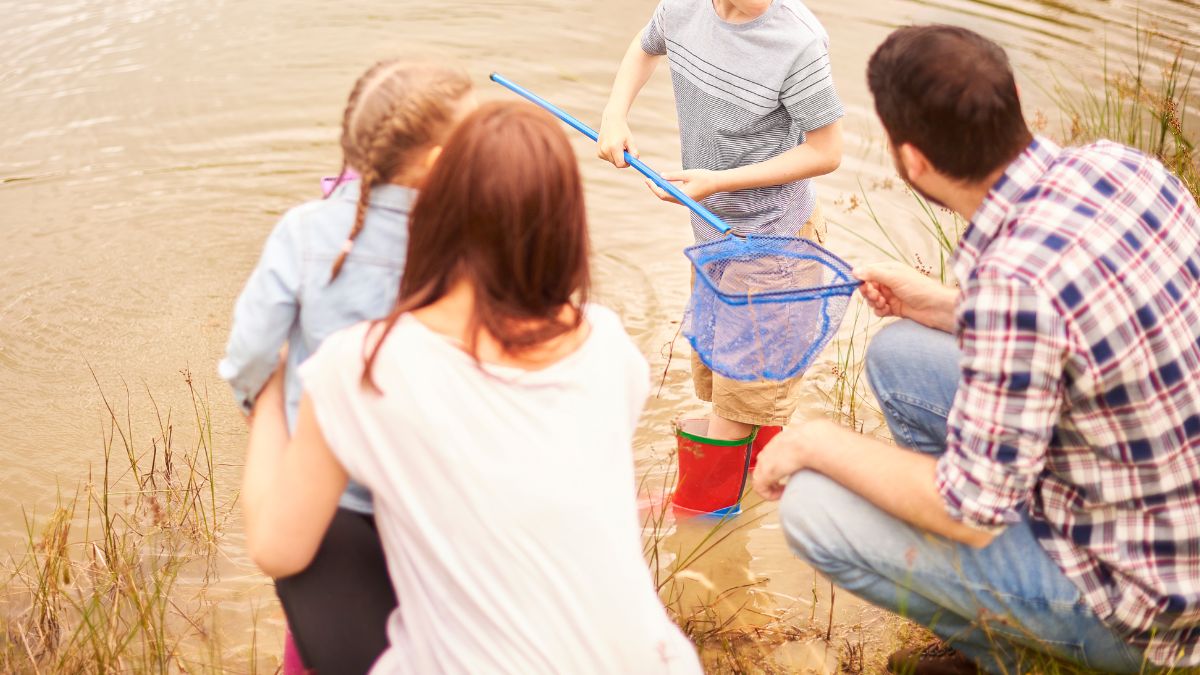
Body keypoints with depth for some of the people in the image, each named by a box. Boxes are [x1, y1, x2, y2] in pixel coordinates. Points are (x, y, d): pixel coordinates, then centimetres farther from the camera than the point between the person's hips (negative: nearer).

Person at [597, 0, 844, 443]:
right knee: (711, 377, 21)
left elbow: (826, 152, -20)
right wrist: (614, 117, -1)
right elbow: (645, 48, 16)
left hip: (771, 235, -7)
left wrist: (717, 181, -23)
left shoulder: (800, 41, -28)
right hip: (711, 226, 7)